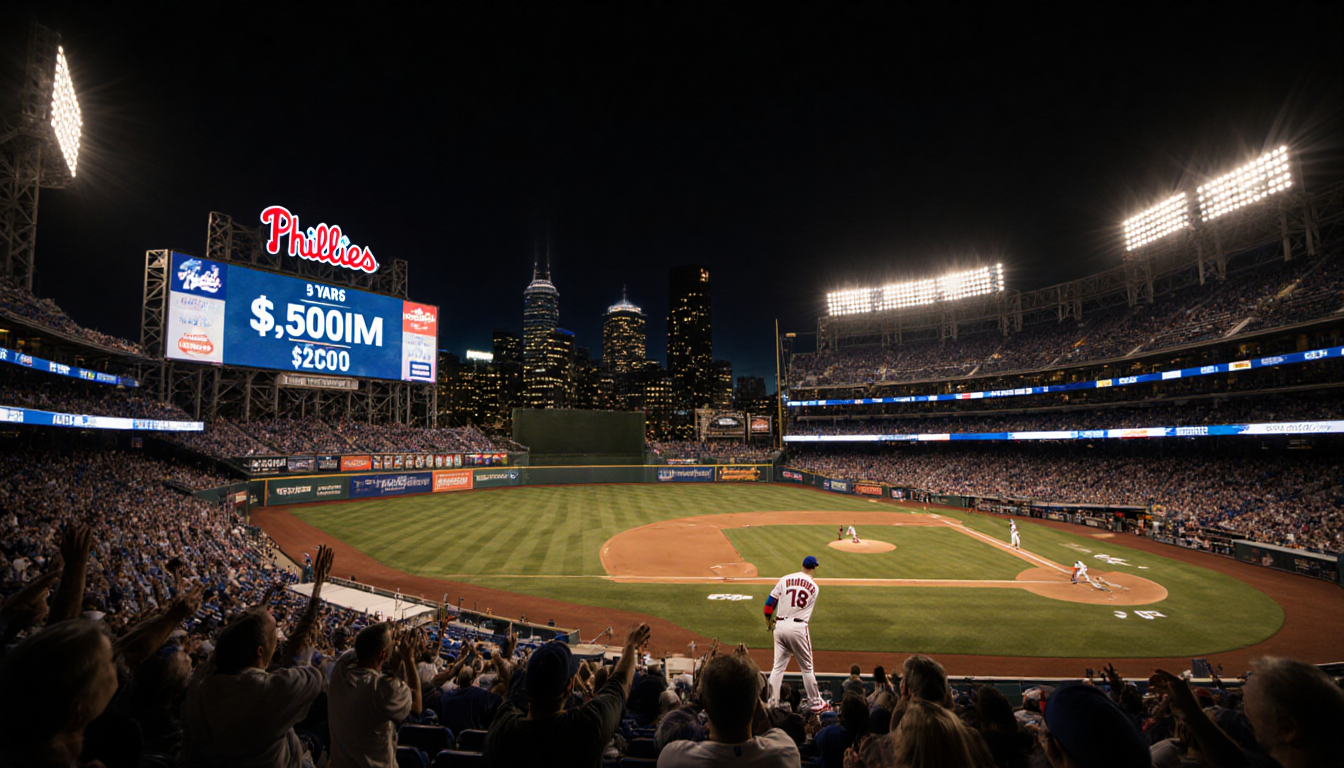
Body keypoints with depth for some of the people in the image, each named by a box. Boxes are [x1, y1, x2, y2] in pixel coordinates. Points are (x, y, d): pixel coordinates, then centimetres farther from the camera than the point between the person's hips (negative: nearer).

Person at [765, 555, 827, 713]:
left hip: (780, 626, 2)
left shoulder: (785, 580, 2)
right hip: (799, 627, -2)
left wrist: (768, 620, 17)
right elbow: (809, 610, 10)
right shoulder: (815, 587, 3)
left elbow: (770, 601, 2)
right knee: (807, 667, 12)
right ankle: (816, 703, 22)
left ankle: (771, 703, 10)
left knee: (778, 666, 10)